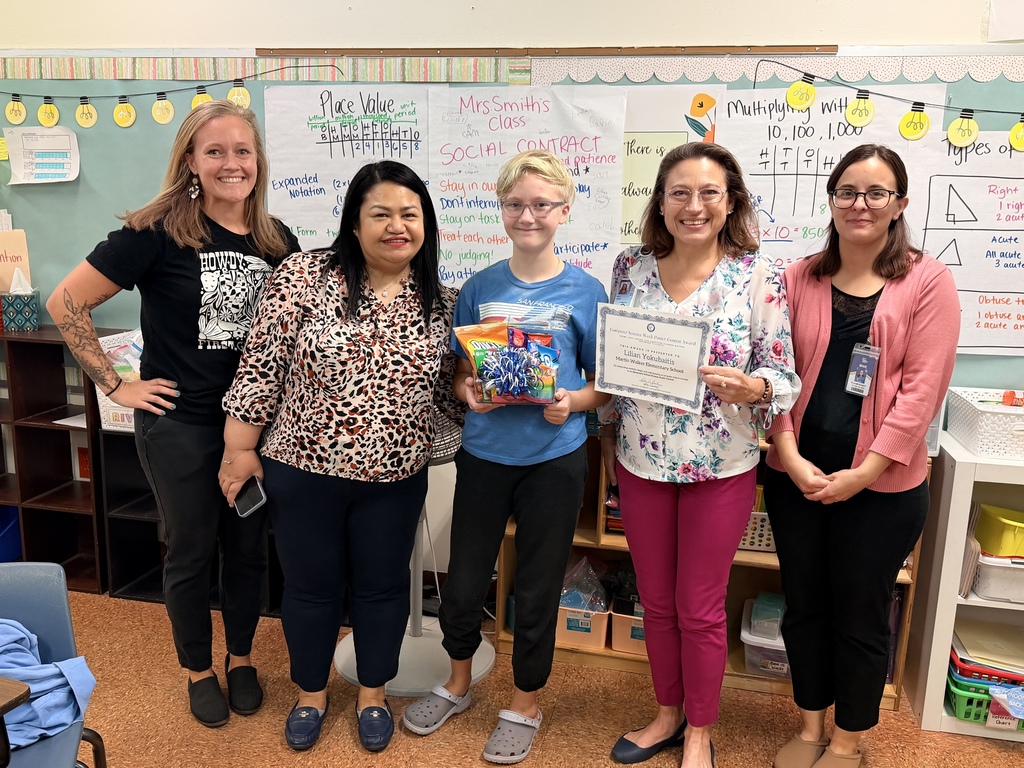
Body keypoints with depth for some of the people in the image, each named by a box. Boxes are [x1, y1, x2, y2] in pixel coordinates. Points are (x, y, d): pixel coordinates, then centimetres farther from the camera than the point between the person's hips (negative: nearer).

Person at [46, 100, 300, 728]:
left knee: (248, 547, 15)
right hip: (179, 422, -3)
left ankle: (241, 659, 38)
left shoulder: (277, 240, 0)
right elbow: (67, 304, -10)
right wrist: (116, 384, -10)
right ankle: (198, 670, 35)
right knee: (191, 551, 12)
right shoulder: (158, 233, -14)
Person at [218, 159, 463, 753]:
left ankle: (373, 694, 41)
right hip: (303, 471, -2)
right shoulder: (304, 277, -11)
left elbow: (451, 389, 7)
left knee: (382, 586, 17)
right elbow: (261, 368, -8)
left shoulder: (442, 304, -2)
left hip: (395, 480, 2)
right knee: (311, 585, 16)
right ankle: (312, 693, 42)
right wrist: (240, 450, -6)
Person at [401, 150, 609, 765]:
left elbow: (604, 383, 0)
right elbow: (459, 372, 9)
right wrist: (469, 391, -13)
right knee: (463, 582, 14)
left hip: (554, 458, -2)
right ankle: (459, 684, 42)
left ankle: (526, 705, 35)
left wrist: (573, 403, -19)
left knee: (538, 588, 12)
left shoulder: (584, 291, -4)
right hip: (484, 453, 2)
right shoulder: (480, 287, 1)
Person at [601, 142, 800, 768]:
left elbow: (785, 374, -6)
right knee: (656, 599, 17)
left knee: (700, 609, 10)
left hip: (721, 465, -3)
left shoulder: (759, 275, -9)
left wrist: (749, 387, -27)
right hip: (641, 459, 3)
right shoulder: (631, 267, -1)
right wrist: (608, 435, 9)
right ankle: (668, 714, 41)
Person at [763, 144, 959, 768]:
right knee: (804, 605, 16)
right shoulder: (799, 279, 4)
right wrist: (790, 457, -11)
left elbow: (922, 387, -10)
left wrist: (862, 473, -15)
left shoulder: (928, 281, -4)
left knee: (862, 616, 12)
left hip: (883, 485, -3)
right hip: (796, 477, 3)